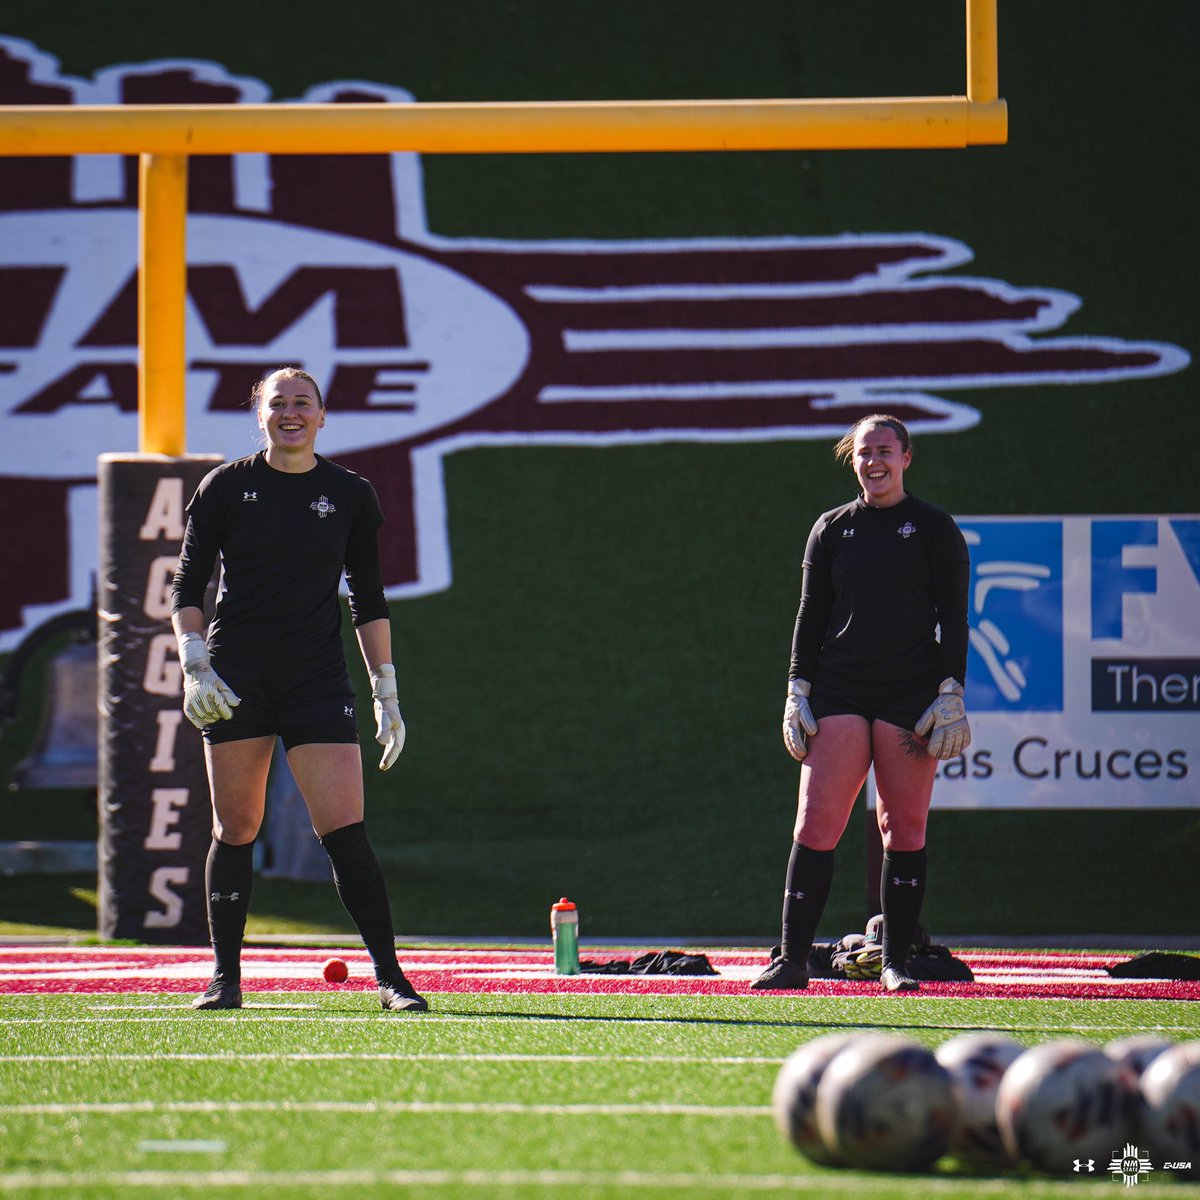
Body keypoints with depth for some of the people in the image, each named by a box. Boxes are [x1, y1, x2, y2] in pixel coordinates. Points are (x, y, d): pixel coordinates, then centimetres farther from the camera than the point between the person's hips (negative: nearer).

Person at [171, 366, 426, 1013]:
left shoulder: (350, 495, 7)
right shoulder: (225, 488, 3)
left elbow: (369, 601, 13)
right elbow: (186, 588, 5)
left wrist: (386, 692, 10)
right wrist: (195, 665, -9)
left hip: (317, 679, 0)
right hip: (235, 679, 0)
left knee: (344, 830, -10)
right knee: (235, 828, 2)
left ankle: (389, 977, -7)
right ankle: (225, 977, 13)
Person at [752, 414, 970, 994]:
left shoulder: (935, 529, 6)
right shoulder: (831, 528, 13)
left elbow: (953, 618, 3)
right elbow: (810, 615, 14)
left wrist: (951, 693, -7)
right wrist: (798, 691, 4)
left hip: (911, 696, -2)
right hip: (839, 695, 2)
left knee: (904, 831, 0)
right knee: (815, 824, -8)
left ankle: (896, 963, 8)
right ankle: (792, 959, -10)